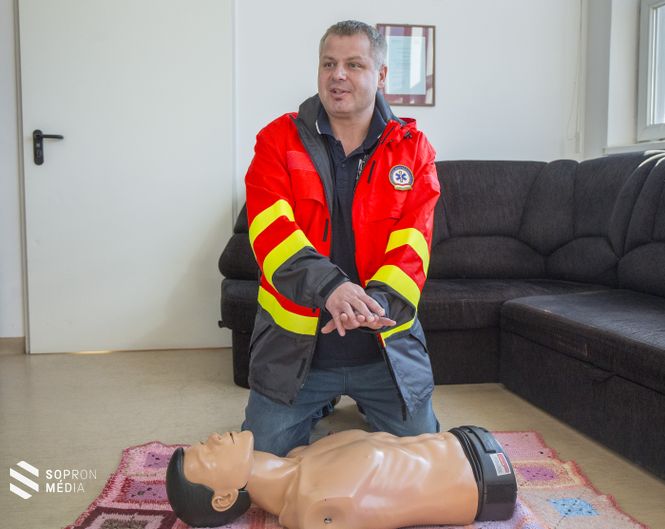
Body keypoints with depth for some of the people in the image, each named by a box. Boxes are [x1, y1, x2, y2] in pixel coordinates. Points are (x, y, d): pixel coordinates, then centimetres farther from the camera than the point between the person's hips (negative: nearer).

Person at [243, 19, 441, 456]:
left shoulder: (412, 147, -1)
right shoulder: (278, 140, -4)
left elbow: (413, 241, -11)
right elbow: (270, 229, -19)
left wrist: (376, 301, -30)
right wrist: (328, 286, -36)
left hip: (387, 342, 1)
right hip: (294, 342, 0)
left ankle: (365, 405, 44)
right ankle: (319, 406, 41)